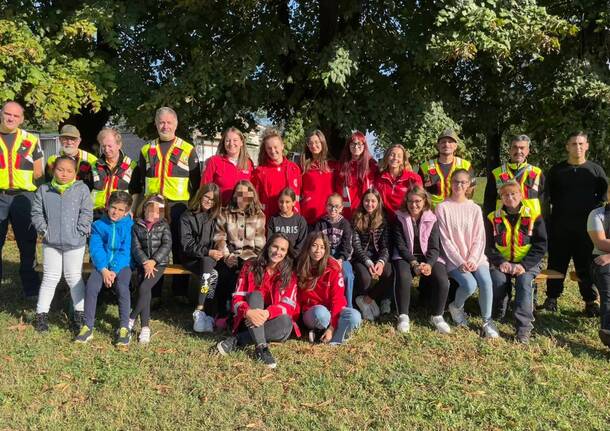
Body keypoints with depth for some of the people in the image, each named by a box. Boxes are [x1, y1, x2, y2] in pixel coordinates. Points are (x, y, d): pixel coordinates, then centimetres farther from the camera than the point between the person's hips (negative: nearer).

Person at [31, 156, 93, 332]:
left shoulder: (81, 189, -3)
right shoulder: (44, 190, 3)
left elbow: (86, 213, -5)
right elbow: (36, 212, 5)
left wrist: (80, 231, -12)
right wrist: (43, 230, -5)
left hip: (74, 243, -2)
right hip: (51, 242, 2)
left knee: (74, 277, 8)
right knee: (50, 278, 9)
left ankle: (80, 313, 18)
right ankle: (41, 314, 18)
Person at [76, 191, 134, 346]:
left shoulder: (130, 226, -1)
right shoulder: (98, 225, 6)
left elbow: (126, 251, -7)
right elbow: (95, 249, -2)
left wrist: (114, 270, -18)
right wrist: (104, 270, -16)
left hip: (122, 264, -2)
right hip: (102, 264, 2)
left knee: (122, 287, -31)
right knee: (91, 286, -26)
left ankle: (124, 328, -19)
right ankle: (88, 327, -12)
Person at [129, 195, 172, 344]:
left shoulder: (163, 225, 8)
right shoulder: (137, 226, 9)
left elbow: (167, 245, -4)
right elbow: (136, 247, -1)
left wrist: (153, 261, -16)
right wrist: (145, 262, -17)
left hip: (159, 262, -1)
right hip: (143, 263, 1)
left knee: (144, 288, -20)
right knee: (145, 292, -10)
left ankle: (132, 318, -6)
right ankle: (145, 327, -6)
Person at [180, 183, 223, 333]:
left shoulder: (216, 217, 13)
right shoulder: (188, 216, 3)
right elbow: (187, 244, -6)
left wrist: (220, 251, -10)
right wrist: (208, 252, -19)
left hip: (211, 258, 2)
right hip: (192, 258, -2)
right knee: (213, 274, -32)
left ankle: (200, 311, -30)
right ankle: (209, 315, -32)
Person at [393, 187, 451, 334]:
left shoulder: (432, 219, 4)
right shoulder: (400, 218, 1)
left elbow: (434, 247, -2)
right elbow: (400, 245, -6)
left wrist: (429, 264, -22)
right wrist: (414, 263, -21)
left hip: (429, 257, 1)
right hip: (406, 257, -1)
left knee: (442, 280, -26)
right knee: (403, 277, -34)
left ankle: (437, 316, -5)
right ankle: (403, 316, -17)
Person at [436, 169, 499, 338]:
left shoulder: (475, 209, 8)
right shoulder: (443, 207, -2)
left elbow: (479, 238, 4)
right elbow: (445, 239, -7)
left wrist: (473, 260, -12)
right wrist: (460, 262, -15)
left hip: (475, 257, 3)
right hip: (454, 259, -3)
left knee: (486, 281, -25)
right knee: (470, 285, -26)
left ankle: (487, 322, -7)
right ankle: (456, 307, 7)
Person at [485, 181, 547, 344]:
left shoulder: (534, 216, -1)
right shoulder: (493, 218, 4)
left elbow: (540, 246, -4)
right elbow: (489, 246, 3)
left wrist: (524, 265, -17)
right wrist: (500, 262, -16)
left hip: (527, 263, -1)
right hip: (502, 263, 1)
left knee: (524, 281, -31)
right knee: (498, 280, -28)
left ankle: (524, 327, -29)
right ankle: (498, 312, 1)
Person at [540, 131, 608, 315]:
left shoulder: (595, 170, 6)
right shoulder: (556, 170, 7)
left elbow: (604, 197, 9)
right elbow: (547, 199, 8)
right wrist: (546, 223, 1)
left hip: (587, 228, 0)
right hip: (560, 228, 0)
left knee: (587, 266, 5)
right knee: (556, 265, 6)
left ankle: (591, 302, 17)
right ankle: (552, 298, 16)